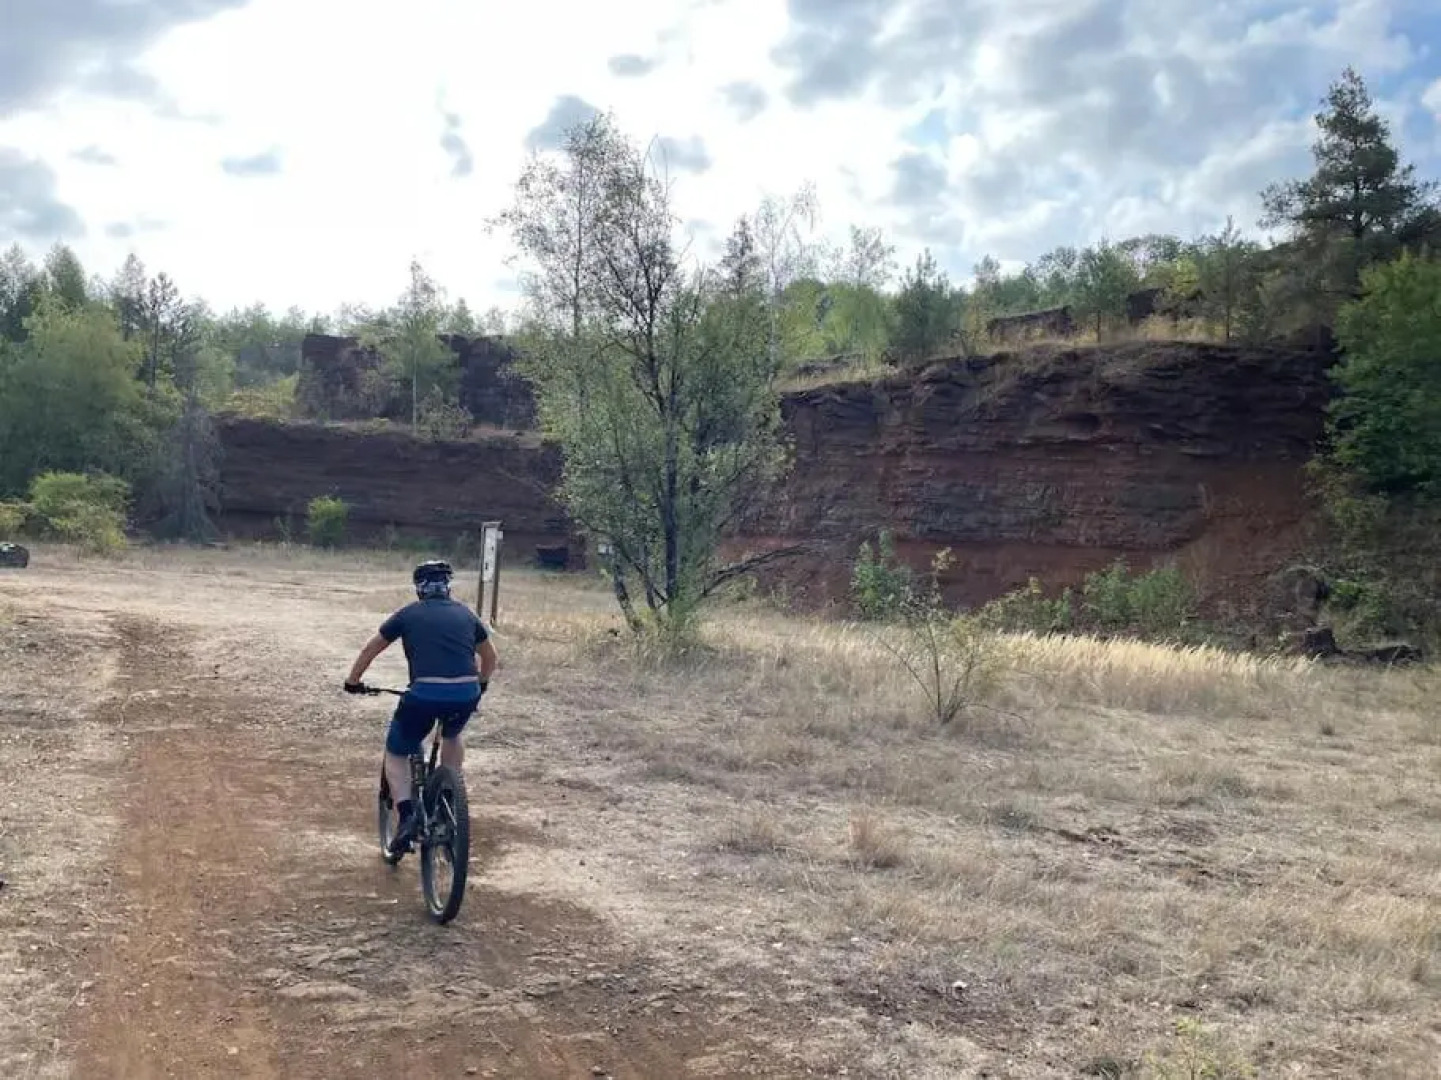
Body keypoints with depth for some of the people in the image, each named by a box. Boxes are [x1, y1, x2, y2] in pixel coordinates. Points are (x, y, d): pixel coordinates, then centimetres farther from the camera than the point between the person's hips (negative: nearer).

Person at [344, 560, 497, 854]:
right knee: (451, 737, 36)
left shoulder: (408, 614, 14)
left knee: (396, 754, 18)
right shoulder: (465, 614, 19)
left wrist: (352, 680, 40)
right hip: (467, 695, 3)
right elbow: (490, 656, 32)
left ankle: (406, 816, -3)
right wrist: (482, 683, 50)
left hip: (425, 694, -3)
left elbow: (370, 649, 24)